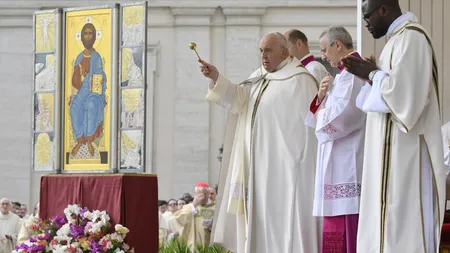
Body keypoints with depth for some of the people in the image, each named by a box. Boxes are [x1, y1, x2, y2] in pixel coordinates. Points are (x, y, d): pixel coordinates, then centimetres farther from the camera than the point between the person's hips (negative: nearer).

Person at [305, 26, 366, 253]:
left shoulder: (352, 74, -12)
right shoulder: (349, 73, 19)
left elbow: (338, 120, -21)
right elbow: (328, 117, 21)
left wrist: (321, 111, -2)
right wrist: (321, 98, 3)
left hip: (347, 168, -10)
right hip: (342, 167, 10)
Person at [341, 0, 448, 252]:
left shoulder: (410, 37, -15)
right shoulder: (400, 38, 17)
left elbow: (402, 92, -25)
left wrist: (372, 74, -9)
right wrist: (371, 74, 9)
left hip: (406, 154, -10)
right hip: (397, 154, 10)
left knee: (404, 232, -8)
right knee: (392, 229, 10)